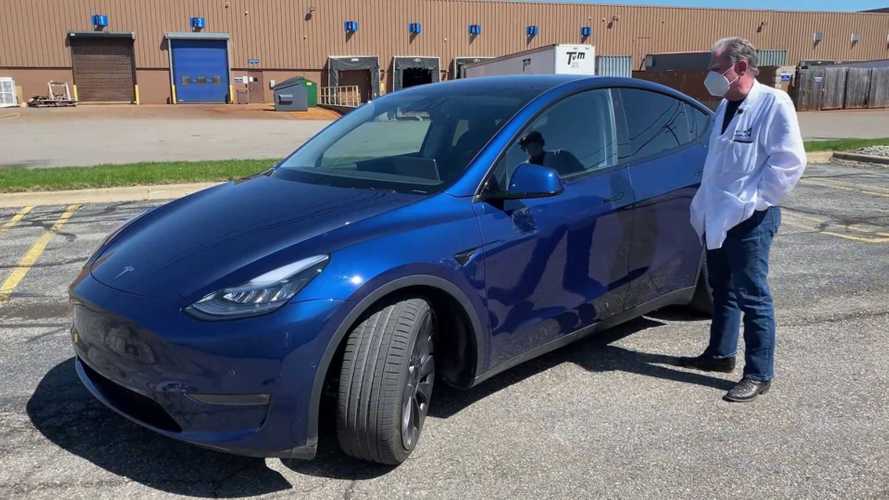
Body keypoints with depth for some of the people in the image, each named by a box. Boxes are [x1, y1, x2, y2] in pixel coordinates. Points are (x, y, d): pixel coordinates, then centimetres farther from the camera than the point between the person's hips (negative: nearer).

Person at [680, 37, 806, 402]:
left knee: (752, 297, -2)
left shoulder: (773, 104, -12)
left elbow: (790, 161, -17)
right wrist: (705, 206, 13)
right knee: (722, 290, 19)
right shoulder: (724, 107, 13)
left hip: (750, 221, -8)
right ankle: (720, 354, 33)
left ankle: (759, 374, 7)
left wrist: (751, 202, -18)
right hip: (717, 218, 8)